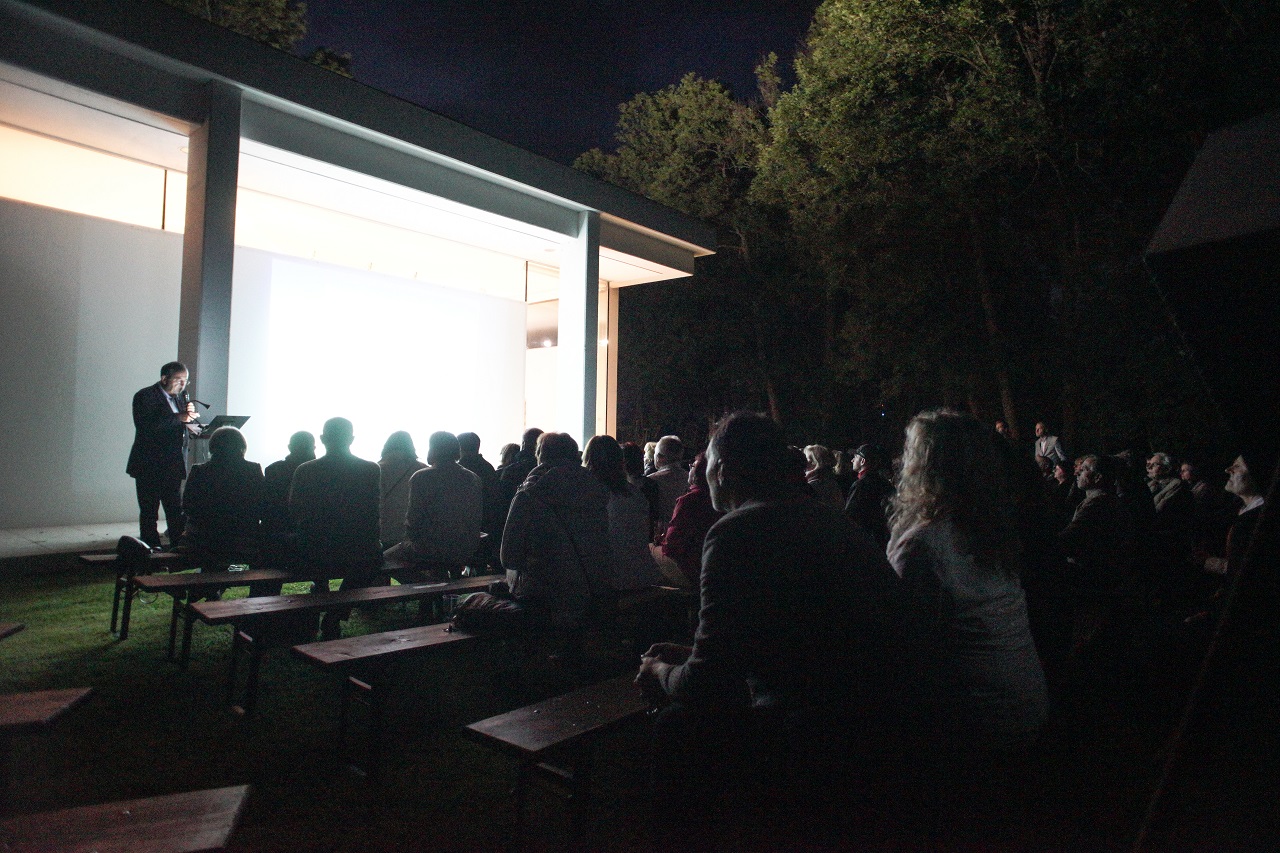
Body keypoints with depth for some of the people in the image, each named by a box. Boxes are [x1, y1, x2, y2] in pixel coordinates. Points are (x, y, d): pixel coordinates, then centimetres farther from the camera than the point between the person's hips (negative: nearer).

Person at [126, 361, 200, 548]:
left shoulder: (179, 397, 14)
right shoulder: (145, 396, -8)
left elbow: (185, 428, 16)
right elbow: (145, 425, -23)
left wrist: (190, 415, -5)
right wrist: (178, 418, -27)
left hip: (174, 466, 6)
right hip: (149, 465, -6)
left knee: (176, 510, 9)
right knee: (149, 512, 2)